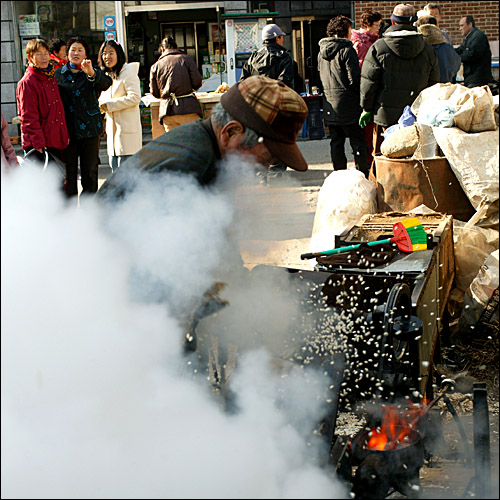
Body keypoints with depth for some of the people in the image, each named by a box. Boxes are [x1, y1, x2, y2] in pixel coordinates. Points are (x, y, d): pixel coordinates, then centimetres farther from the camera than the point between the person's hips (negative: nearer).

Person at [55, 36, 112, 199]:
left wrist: (91, 74, -41)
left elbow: (106, 84, -20)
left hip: (89, 129, -1)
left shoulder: (94, 72, 2)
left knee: (90, 170, 3)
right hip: (67, 130, 1)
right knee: (68, 171, 4)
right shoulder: (59, 73, 7)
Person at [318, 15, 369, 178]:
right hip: (348, 106, -6)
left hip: (329, 106, 7)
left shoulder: (321, 52, 10)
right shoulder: (347, 50, -11)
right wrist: (362, 97, -2)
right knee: (358, 142, -1)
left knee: (336, 143, 11)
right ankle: (363, 175, 0)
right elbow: (354, 79, -15)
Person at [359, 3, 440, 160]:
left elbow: (368, 82, -2)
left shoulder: (378, 48, -4)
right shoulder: (428, 50, 5)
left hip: (386, 115, -2)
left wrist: (366, 109, 7)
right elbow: (433, 84, 11)